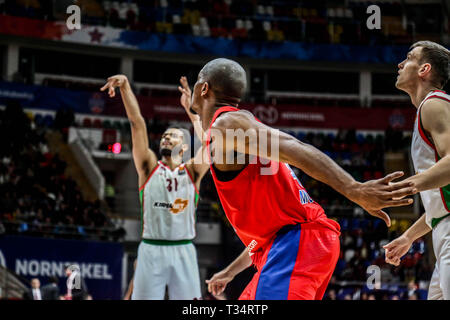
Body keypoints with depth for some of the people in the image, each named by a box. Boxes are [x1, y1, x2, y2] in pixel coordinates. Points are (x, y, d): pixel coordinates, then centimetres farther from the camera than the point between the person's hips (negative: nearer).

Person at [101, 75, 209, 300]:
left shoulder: (192, 171, 8)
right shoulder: (149, 167, 9)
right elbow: (137, 123, 0)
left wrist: (190, 108, -9)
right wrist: (125, 86, -7)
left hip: (183, 251, 0)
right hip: (151, 250, 0)